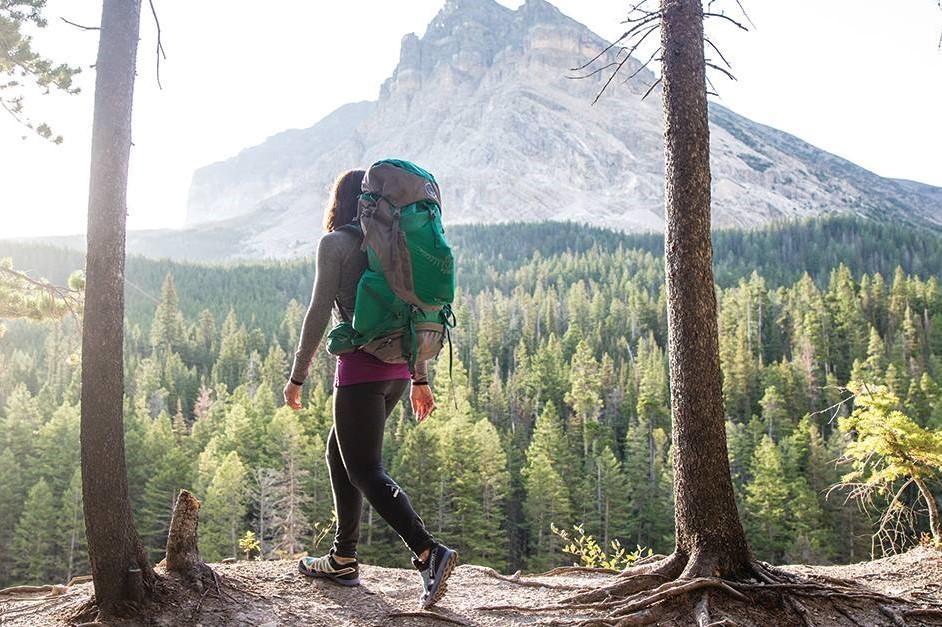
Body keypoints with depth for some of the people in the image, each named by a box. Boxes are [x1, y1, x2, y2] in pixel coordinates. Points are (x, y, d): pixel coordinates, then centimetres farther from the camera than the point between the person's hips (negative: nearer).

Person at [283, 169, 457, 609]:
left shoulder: (335, 244, -4)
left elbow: (320, 313, -8)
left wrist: (297, 376, -2)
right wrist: (420, 379, 17)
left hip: (361, 367, -7)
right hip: (398, 368, 7)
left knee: (365, 470, -4)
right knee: (340, 451, 20)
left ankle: (429, 552, -19)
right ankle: (342, 559, 23)